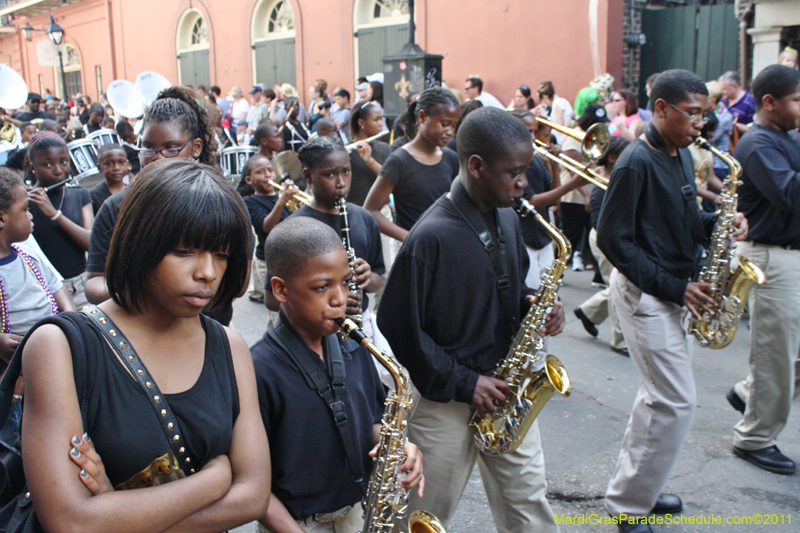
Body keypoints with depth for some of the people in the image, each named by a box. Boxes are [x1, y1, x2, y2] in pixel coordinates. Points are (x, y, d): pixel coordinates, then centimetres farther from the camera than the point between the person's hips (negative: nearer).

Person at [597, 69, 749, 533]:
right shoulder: (637, 162, -17)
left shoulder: (681, 155, 11)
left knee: (662, 394, 17)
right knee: (677, 403, -7)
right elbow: (613, 239, -19)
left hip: (673, 291, 10)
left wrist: (717, 224, -3)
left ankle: (637, 486, 33)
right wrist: (672, 287, -20)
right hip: (644, 293, -9)